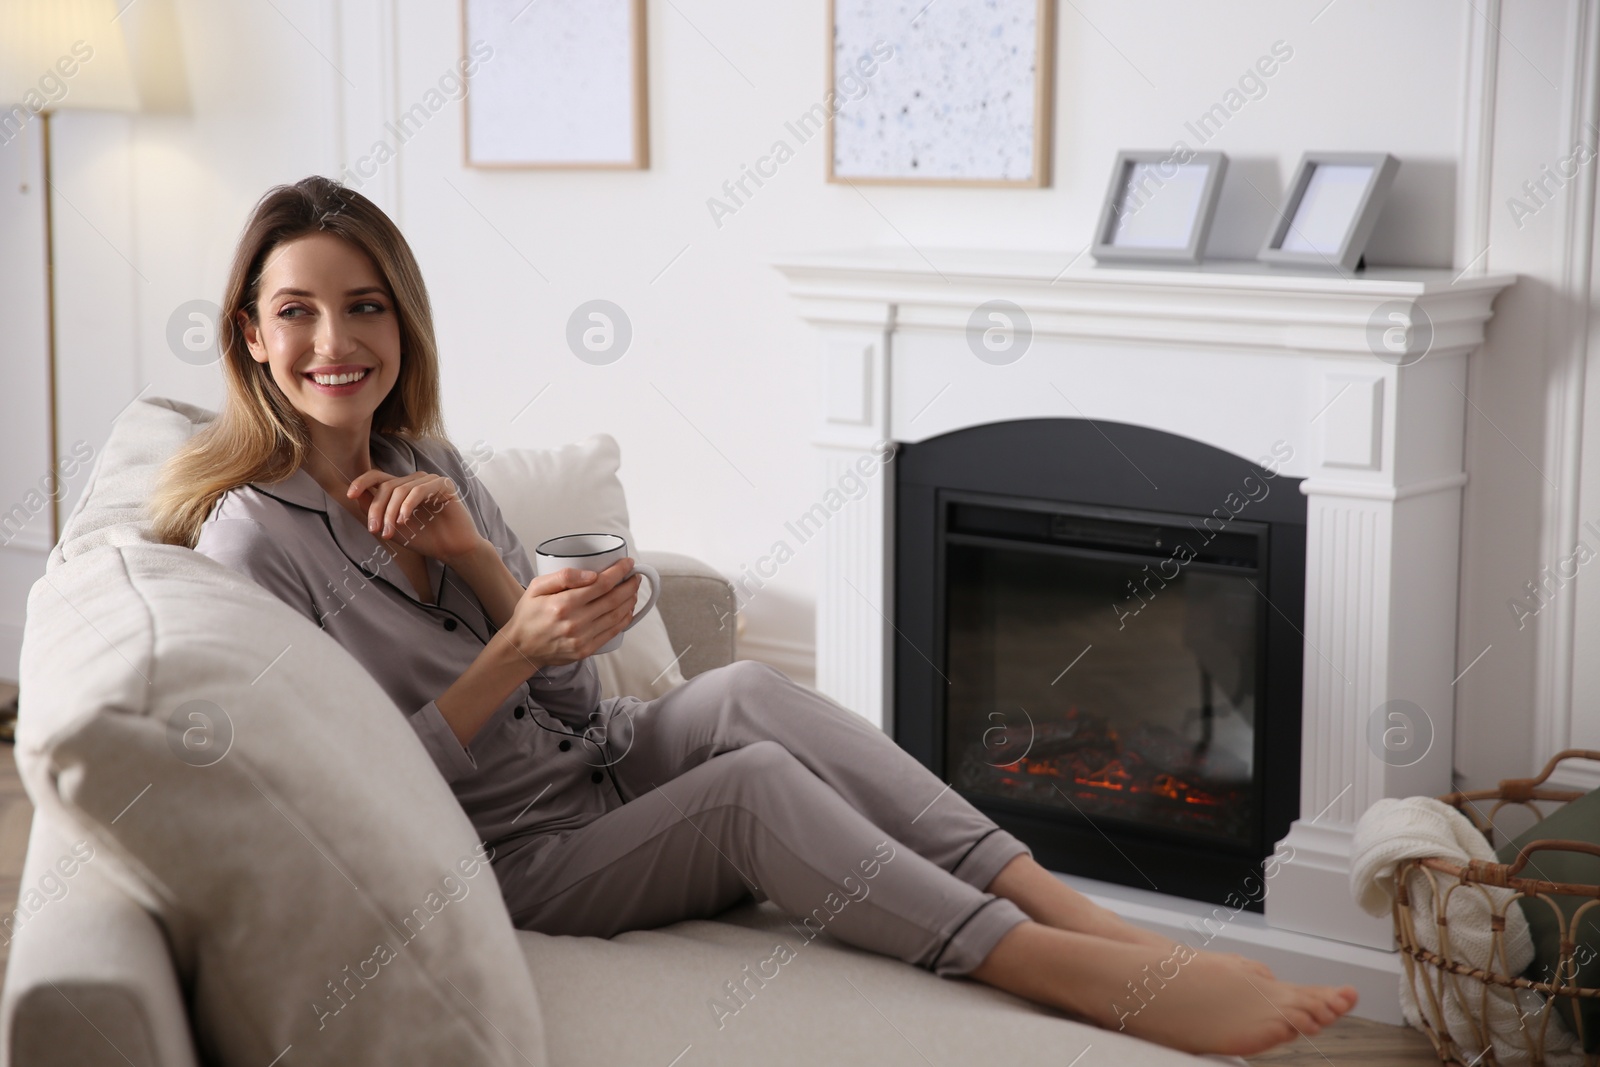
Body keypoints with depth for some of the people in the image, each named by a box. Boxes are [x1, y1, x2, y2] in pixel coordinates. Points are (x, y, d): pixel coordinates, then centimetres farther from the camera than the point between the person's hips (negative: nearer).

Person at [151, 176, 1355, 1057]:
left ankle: (1078, 909, -33)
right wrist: (515, 653, -24)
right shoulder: (254, 539, -13)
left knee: (746, 693, -24)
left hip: (600, 759, 6)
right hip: (510, 860, -6)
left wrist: (473, 552, -13)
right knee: (758, 785, -28)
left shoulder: (427, 467, 8)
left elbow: (572, 693, 3)